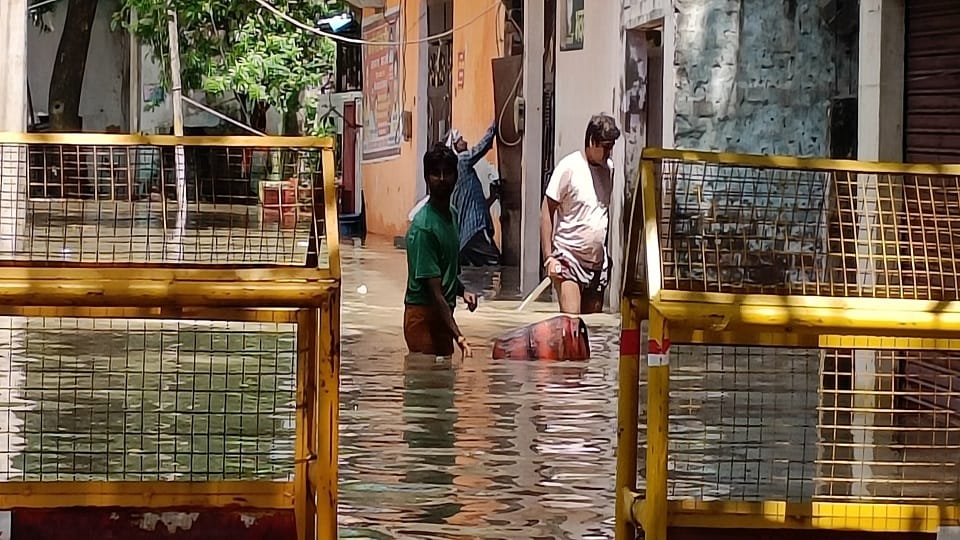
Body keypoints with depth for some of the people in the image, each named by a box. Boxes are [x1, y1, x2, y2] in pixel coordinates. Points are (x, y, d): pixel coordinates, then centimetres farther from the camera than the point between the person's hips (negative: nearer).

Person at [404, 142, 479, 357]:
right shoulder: (423, 227, -18)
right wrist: (459, 337, -28)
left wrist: (462, 292, 1)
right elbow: (435, 292, -22)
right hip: (423, 316, -9)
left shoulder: (452, 215, 9)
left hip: (443, 315, 9)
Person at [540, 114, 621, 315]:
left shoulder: (609, 168, 8)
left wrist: (607, 253, 17)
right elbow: (546, 212, -10)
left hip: (598, 261, 6)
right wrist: (549, 257, -15)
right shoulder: (569, 168, -11)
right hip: (569, 258, -6)